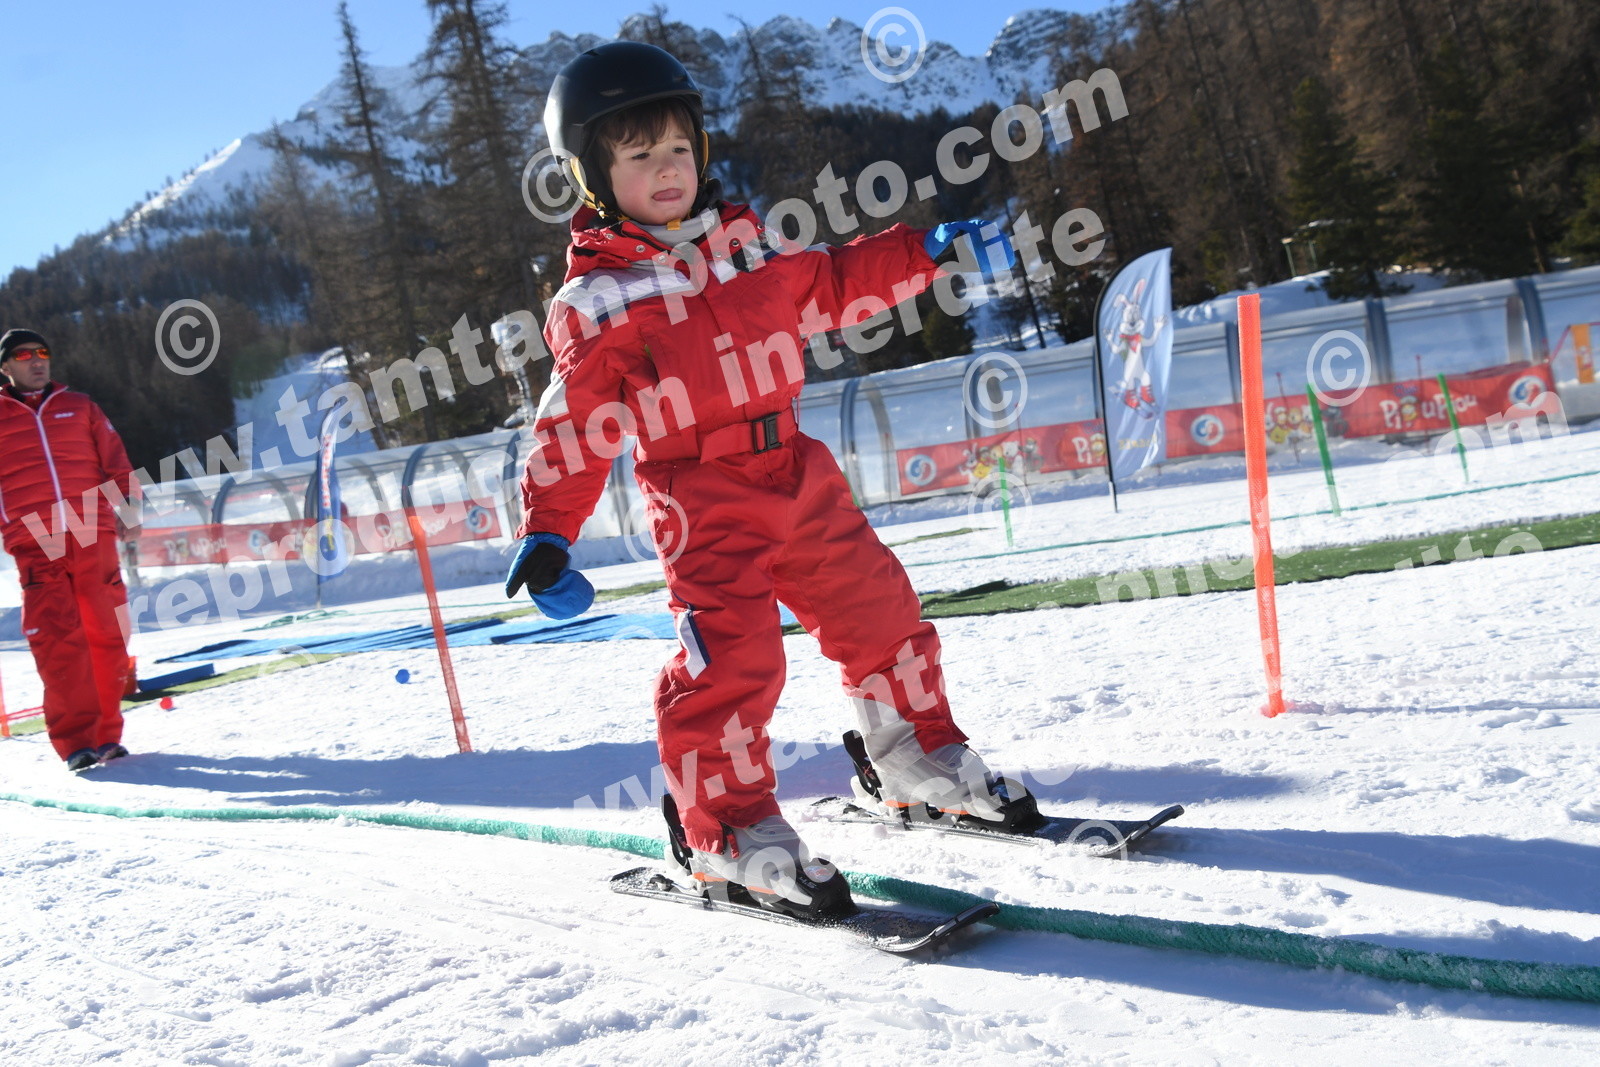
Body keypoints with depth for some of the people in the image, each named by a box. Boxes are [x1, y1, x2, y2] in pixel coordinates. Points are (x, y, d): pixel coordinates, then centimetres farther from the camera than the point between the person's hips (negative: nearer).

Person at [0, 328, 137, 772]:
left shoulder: (79, 407, 18)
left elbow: (114, 459, 13)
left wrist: (127, 499, -2)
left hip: (94, 538, 2)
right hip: (36, 548, -1)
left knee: (107, 635, -1)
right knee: (57, 641, -10)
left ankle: (106, 734, 9)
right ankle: (76, 740, -8)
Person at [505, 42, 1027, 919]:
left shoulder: (747, 239, 11)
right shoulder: (595, 300, -5)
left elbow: (827, 289, 25)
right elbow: (574, 427, -6)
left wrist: (926, 252, 21)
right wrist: (547, 532, -16)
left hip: (797, 473, 6)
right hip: (702, 500, -6)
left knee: (879, 612, 11)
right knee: (732, 660, -16)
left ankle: (922, 762, 31)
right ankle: (730, 831, 1)